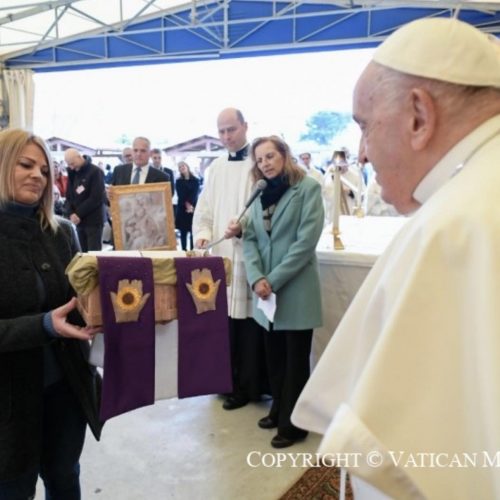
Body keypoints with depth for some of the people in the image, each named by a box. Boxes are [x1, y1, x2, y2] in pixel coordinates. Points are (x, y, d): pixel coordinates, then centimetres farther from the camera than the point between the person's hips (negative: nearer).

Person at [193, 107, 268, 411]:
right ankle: (230, 381, 21)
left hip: (250, 254, -5)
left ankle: (248, 386, 12)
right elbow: (204, 208, 14)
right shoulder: (216, 167, 16)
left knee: (250, 322, 0)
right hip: (222, 254, 5)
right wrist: (202, 234, -3)